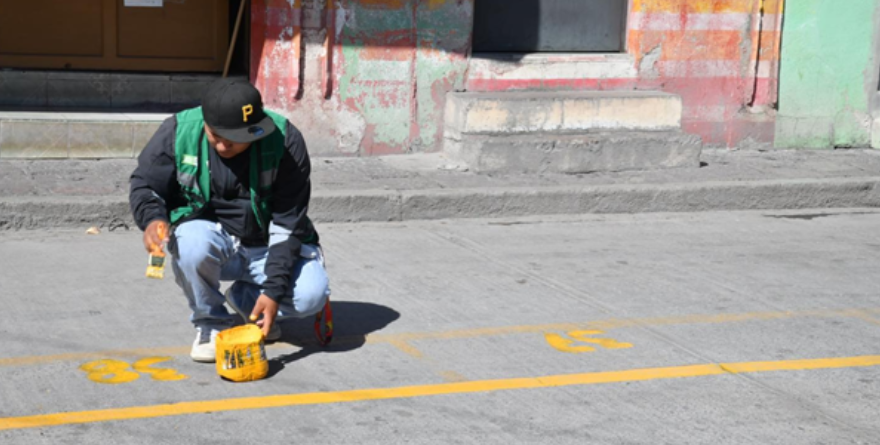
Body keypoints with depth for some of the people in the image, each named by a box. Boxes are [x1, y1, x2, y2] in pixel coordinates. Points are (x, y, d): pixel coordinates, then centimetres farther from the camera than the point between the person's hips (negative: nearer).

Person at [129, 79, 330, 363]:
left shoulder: (285, 140, -20)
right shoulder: (178, 131, -16)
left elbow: (289, 224, -19)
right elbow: (144, 184, -5)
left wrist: (274, 290, -26)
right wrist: (152, 218, -31)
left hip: (268, 245, 0)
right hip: (212, 234, 0)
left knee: (311, 294, -25)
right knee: (192, 241, -36)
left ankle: (244, 298, 9)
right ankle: (212, 322, -6)